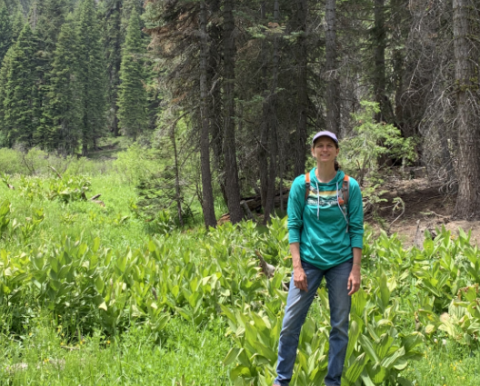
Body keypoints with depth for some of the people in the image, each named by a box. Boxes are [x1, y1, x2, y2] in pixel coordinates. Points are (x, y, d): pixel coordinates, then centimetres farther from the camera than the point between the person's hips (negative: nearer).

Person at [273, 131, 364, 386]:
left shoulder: (350, 186, -1)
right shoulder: (301, 185, -1)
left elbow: (356, 229, -1)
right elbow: (294, 226, 0)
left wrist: (356, 270, -5)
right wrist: (297, 266, -7)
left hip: (341, 262, 0)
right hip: (309, 260, 0)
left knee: (340, 325, 6)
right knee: (291, 322, -1)